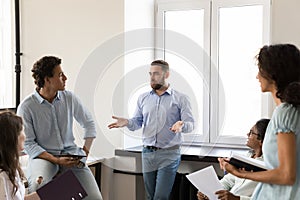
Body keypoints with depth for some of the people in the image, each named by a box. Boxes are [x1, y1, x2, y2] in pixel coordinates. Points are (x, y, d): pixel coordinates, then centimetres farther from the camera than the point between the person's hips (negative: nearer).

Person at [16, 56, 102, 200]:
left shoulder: (69, 98, 4)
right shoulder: (26, 107, -8)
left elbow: (89, 124, 16)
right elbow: (28, 143, -7)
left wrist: (85, 151, 2)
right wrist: (56, 160, -18)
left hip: (70, 152, 3)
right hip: (43, 155, -3)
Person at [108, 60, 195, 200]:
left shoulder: (180, 99, -1)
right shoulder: (143, 98, 11)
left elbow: (190, 124, -5)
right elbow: (137, 122, 12)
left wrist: (182, 125, -28)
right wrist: (127, 122, -11)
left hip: (168, 154, -4)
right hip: (147, 153, 4)